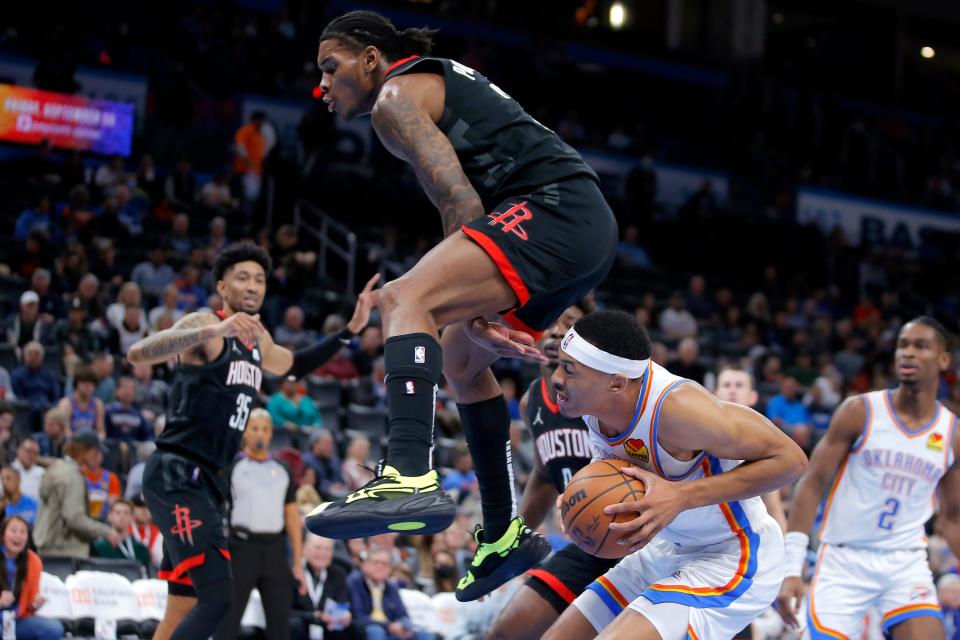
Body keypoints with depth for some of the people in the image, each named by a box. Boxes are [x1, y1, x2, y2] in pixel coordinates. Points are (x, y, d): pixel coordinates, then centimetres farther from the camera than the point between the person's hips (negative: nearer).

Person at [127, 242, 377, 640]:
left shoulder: (258, 340, 17)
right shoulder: (205, 325, -10)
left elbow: (293, 365, 39)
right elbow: (137, 354, -28)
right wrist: (213, 331, -42)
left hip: (205, 480, 10)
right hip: (177, 476, -10)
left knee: (184, 607, 10)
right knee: (218, 597, -20)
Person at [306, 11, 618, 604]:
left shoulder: (395, 95, 0)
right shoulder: (443, 82, 30)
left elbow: (460, 203, -10)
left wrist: (470, 315, -9)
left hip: (552, 207, -10)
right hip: (594, 226, 10)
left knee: (404, 299, -26)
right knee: (459, 360, 26)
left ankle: (411, 479, -47)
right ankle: (505, 535, 30)